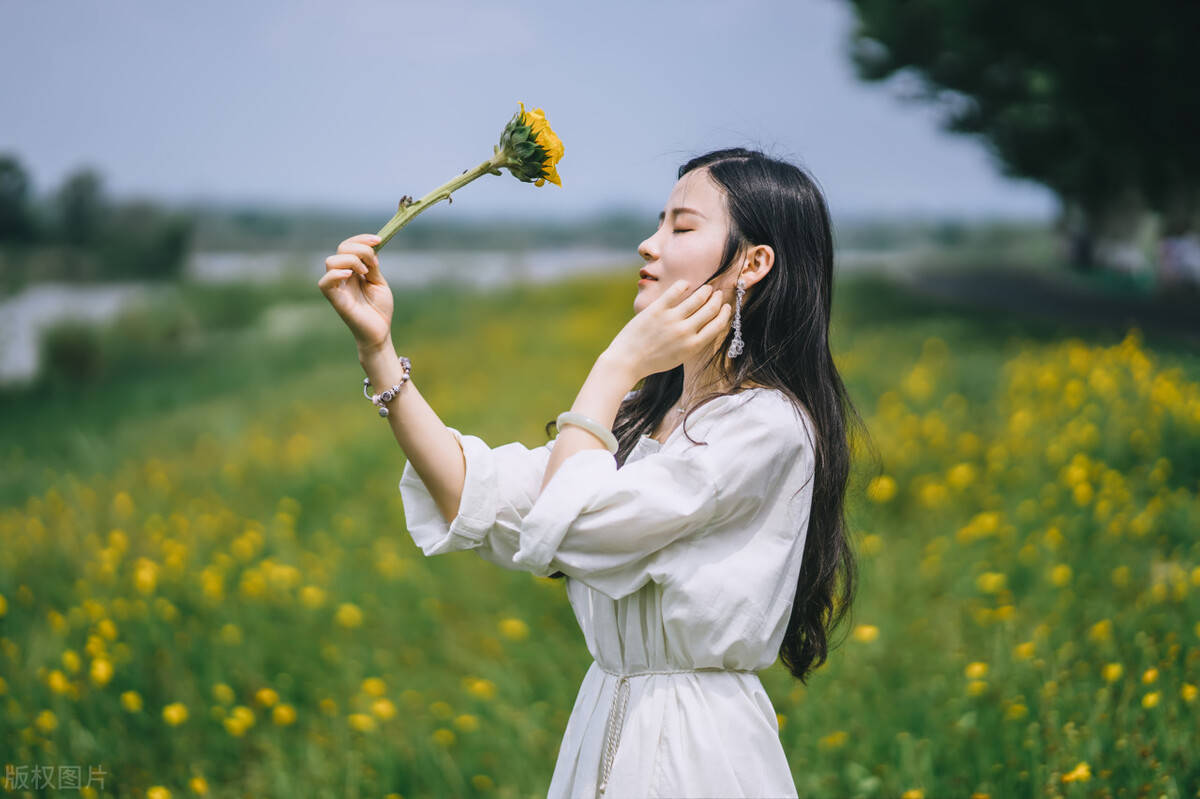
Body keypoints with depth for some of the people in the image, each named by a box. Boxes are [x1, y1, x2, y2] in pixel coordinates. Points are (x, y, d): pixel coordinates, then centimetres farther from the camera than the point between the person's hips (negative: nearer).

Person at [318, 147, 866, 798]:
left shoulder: (768, 425, -17)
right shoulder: (645, 412, 8)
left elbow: (566, 530, -21)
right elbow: (483, 500, -1)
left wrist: (616, 366, -11)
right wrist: (376, 347, -4)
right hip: (605, 729, 8)